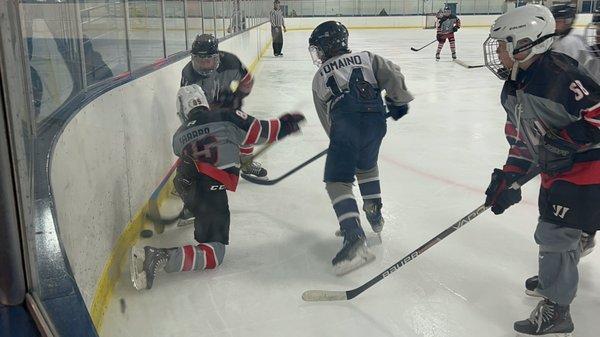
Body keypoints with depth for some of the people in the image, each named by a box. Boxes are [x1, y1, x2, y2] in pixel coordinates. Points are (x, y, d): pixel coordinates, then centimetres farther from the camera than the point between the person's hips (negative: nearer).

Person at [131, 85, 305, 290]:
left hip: (185, 184, 7)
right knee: (214, 254, -7)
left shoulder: (179, 136, 20)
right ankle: (162, 257, -24)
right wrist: (284, 125, 20)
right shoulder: (226, 117, 5)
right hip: (210, 189, -7)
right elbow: (258, 132, 5)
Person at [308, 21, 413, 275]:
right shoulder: (366, 58, 23)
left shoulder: (319, 77, 21)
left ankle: (354, 238, -19)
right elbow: (392, 74, 7)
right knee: (366, 166, 30)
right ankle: (375, 215, 37)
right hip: (376, 119, 4)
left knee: (336, 181, -2)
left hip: (345, 123, -4)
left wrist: (338, 139, 34)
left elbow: (326, 118, 23)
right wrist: (398, 101, 20)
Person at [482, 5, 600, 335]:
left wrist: (567, 138, -29)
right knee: (555, 229, 22)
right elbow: (520, 138, 10)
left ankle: (555, 309, 11)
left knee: (555, 233, -5)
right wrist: (507, 178, 7)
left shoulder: (559, 74, -26)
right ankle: (556, 276, 48)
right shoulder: (513, 88, 4)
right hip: (556, 171, 9)